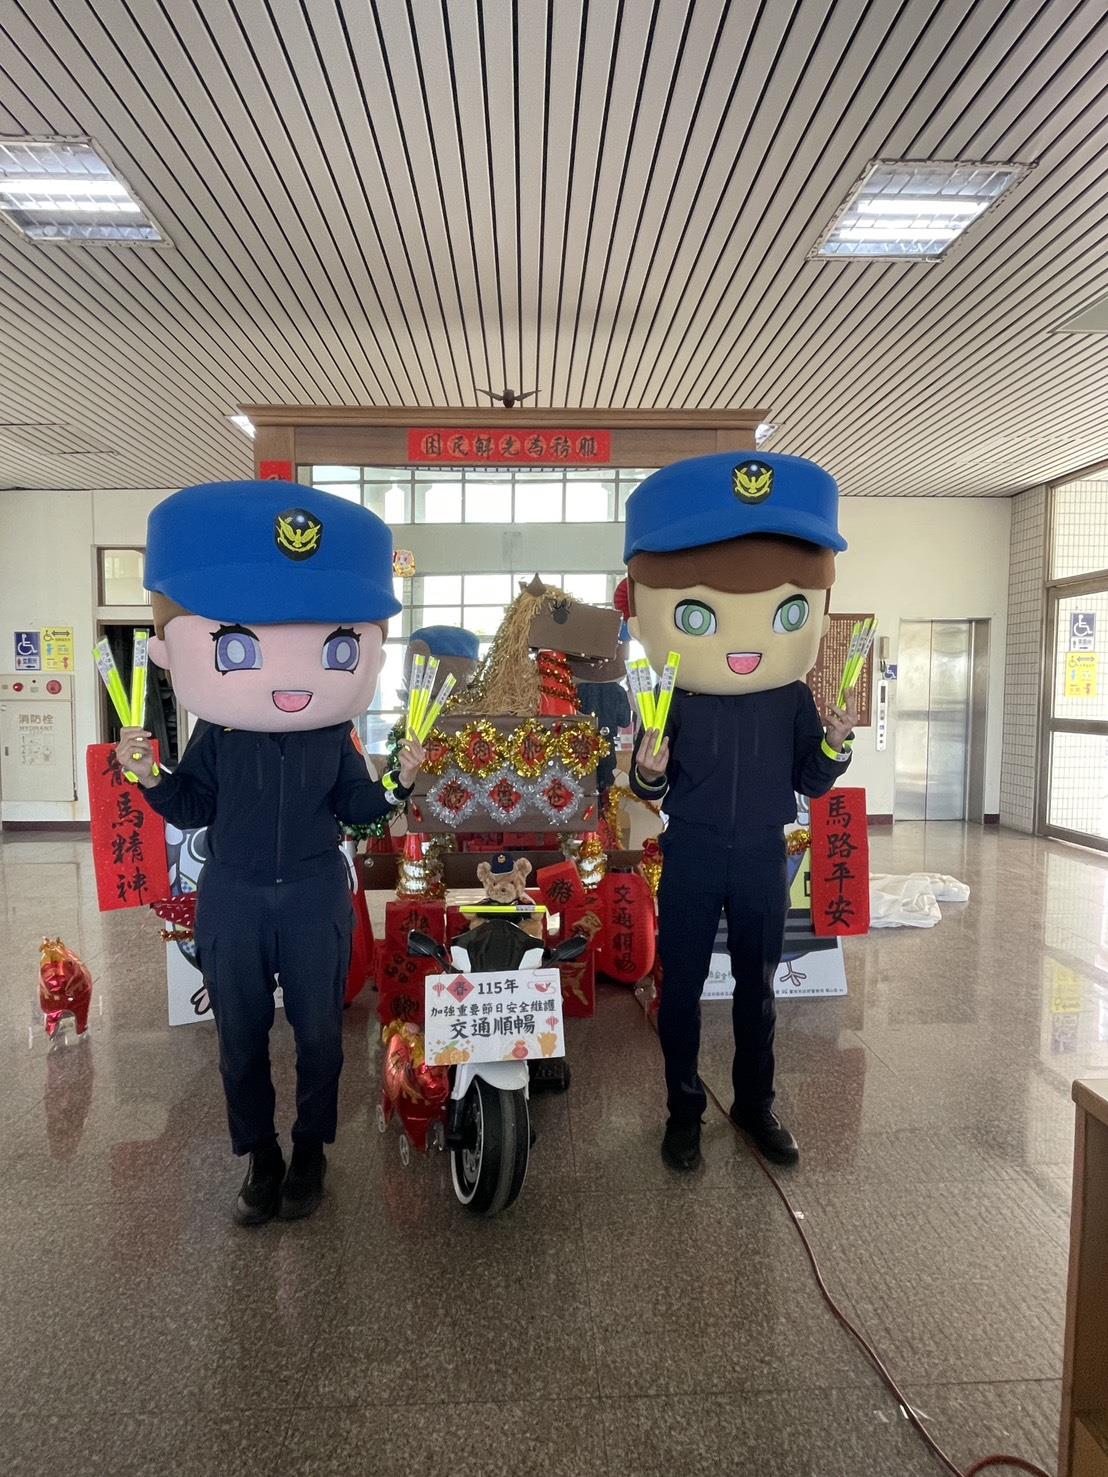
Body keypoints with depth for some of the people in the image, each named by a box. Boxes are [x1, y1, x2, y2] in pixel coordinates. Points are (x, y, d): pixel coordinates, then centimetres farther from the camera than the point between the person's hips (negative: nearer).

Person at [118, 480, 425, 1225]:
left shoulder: (335, 735, -4)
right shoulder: (215, 734, -4)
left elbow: (359, 809, 0)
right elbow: (193, 810, 1)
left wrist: (400, 781, -14)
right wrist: (150, 777, -14)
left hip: (316, 898, -1)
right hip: (233, 900, 1)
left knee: (319, 1032, 11)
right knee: (241, 1037, 12)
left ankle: (311, 1151, 32)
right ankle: (262, 1157, 32)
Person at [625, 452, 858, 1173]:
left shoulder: (795, 700, -5)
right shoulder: (670, 702, -10)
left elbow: (813, 784, 3)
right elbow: (653, 792, -1)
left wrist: (835, 745, -15)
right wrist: (646, 773, -23)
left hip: (763, 857, 2)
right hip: (690, 858, -1)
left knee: (758, 985, 15)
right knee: (682, 984, 9)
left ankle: (756, 1102, 36)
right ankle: (684, 1108, 28)